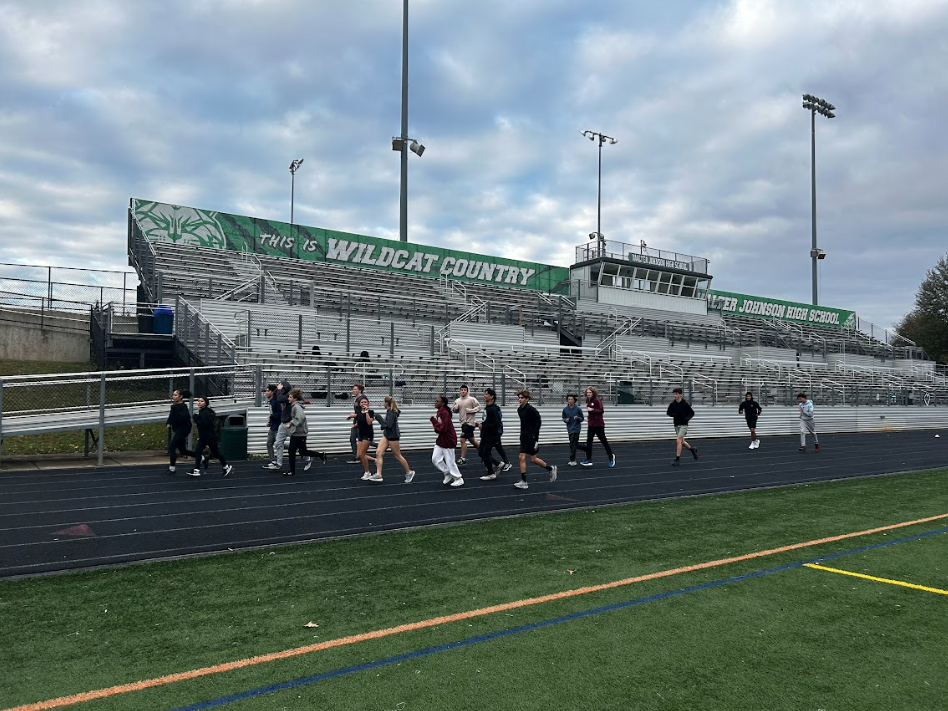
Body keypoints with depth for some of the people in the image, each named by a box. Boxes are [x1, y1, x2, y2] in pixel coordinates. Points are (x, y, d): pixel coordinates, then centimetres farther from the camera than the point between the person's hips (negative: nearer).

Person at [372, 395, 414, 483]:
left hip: (393, 437, -9)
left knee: (398, 456, 3)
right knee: (378, 452, -4)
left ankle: (409, 473, 21)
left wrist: (379, 418, -20)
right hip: (386, 435, 9)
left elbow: (388, 425, -26)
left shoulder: (392, 413, -20)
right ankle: (378, 474, -7)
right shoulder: (389, 411, 7)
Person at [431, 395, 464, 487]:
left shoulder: (445, 413, -22)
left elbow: (443, 428, -28)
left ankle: (459, 479, 18)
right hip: (441, 440, 9)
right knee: (435, 459, 8)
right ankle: (448, 474, 25)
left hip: (448, 441, -9)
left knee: (450, 461, 1)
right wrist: (437, 429, -7)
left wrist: (434, 420, -19)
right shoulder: (439, 412, 6)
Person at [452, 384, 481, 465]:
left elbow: (478, 407, -7)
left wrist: (470, 410, -19)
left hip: (469, 423, -7)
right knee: (471, 440, 17)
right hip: (463, 423, 7)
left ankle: (463, 459, -5)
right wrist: (454, 408, -7)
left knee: (463, 440, -12)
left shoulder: (472, 399, -9)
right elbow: (454, 410, 15)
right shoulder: (457, 401, 9)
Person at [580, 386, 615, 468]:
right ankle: (589, 460, -9)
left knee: (603, 441, 7)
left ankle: (611, 457, 27)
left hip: (598, 425, -7)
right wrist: (589, 416, 11)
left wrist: (592, 410, -29)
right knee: (588, 441, -6)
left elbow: (601, 411, -21)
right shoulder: (588, 401, 8)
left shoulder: (597, 400, -14)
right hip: (591, 424, 7)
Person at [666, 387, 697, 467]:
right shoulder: (672, 404, 1)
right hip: (676, 425, 5)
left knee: (678, 441, -15)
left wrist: (688, 418, -18)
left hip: (683, 425, -5)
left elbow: (692, 413, 1)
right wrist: (673, 414, -11)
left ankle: (677, 459, -10)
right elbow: (668, 413, 10)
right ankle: (693, 449, 41)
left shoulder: (685, 403, -9)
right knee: (682, 442, 14)